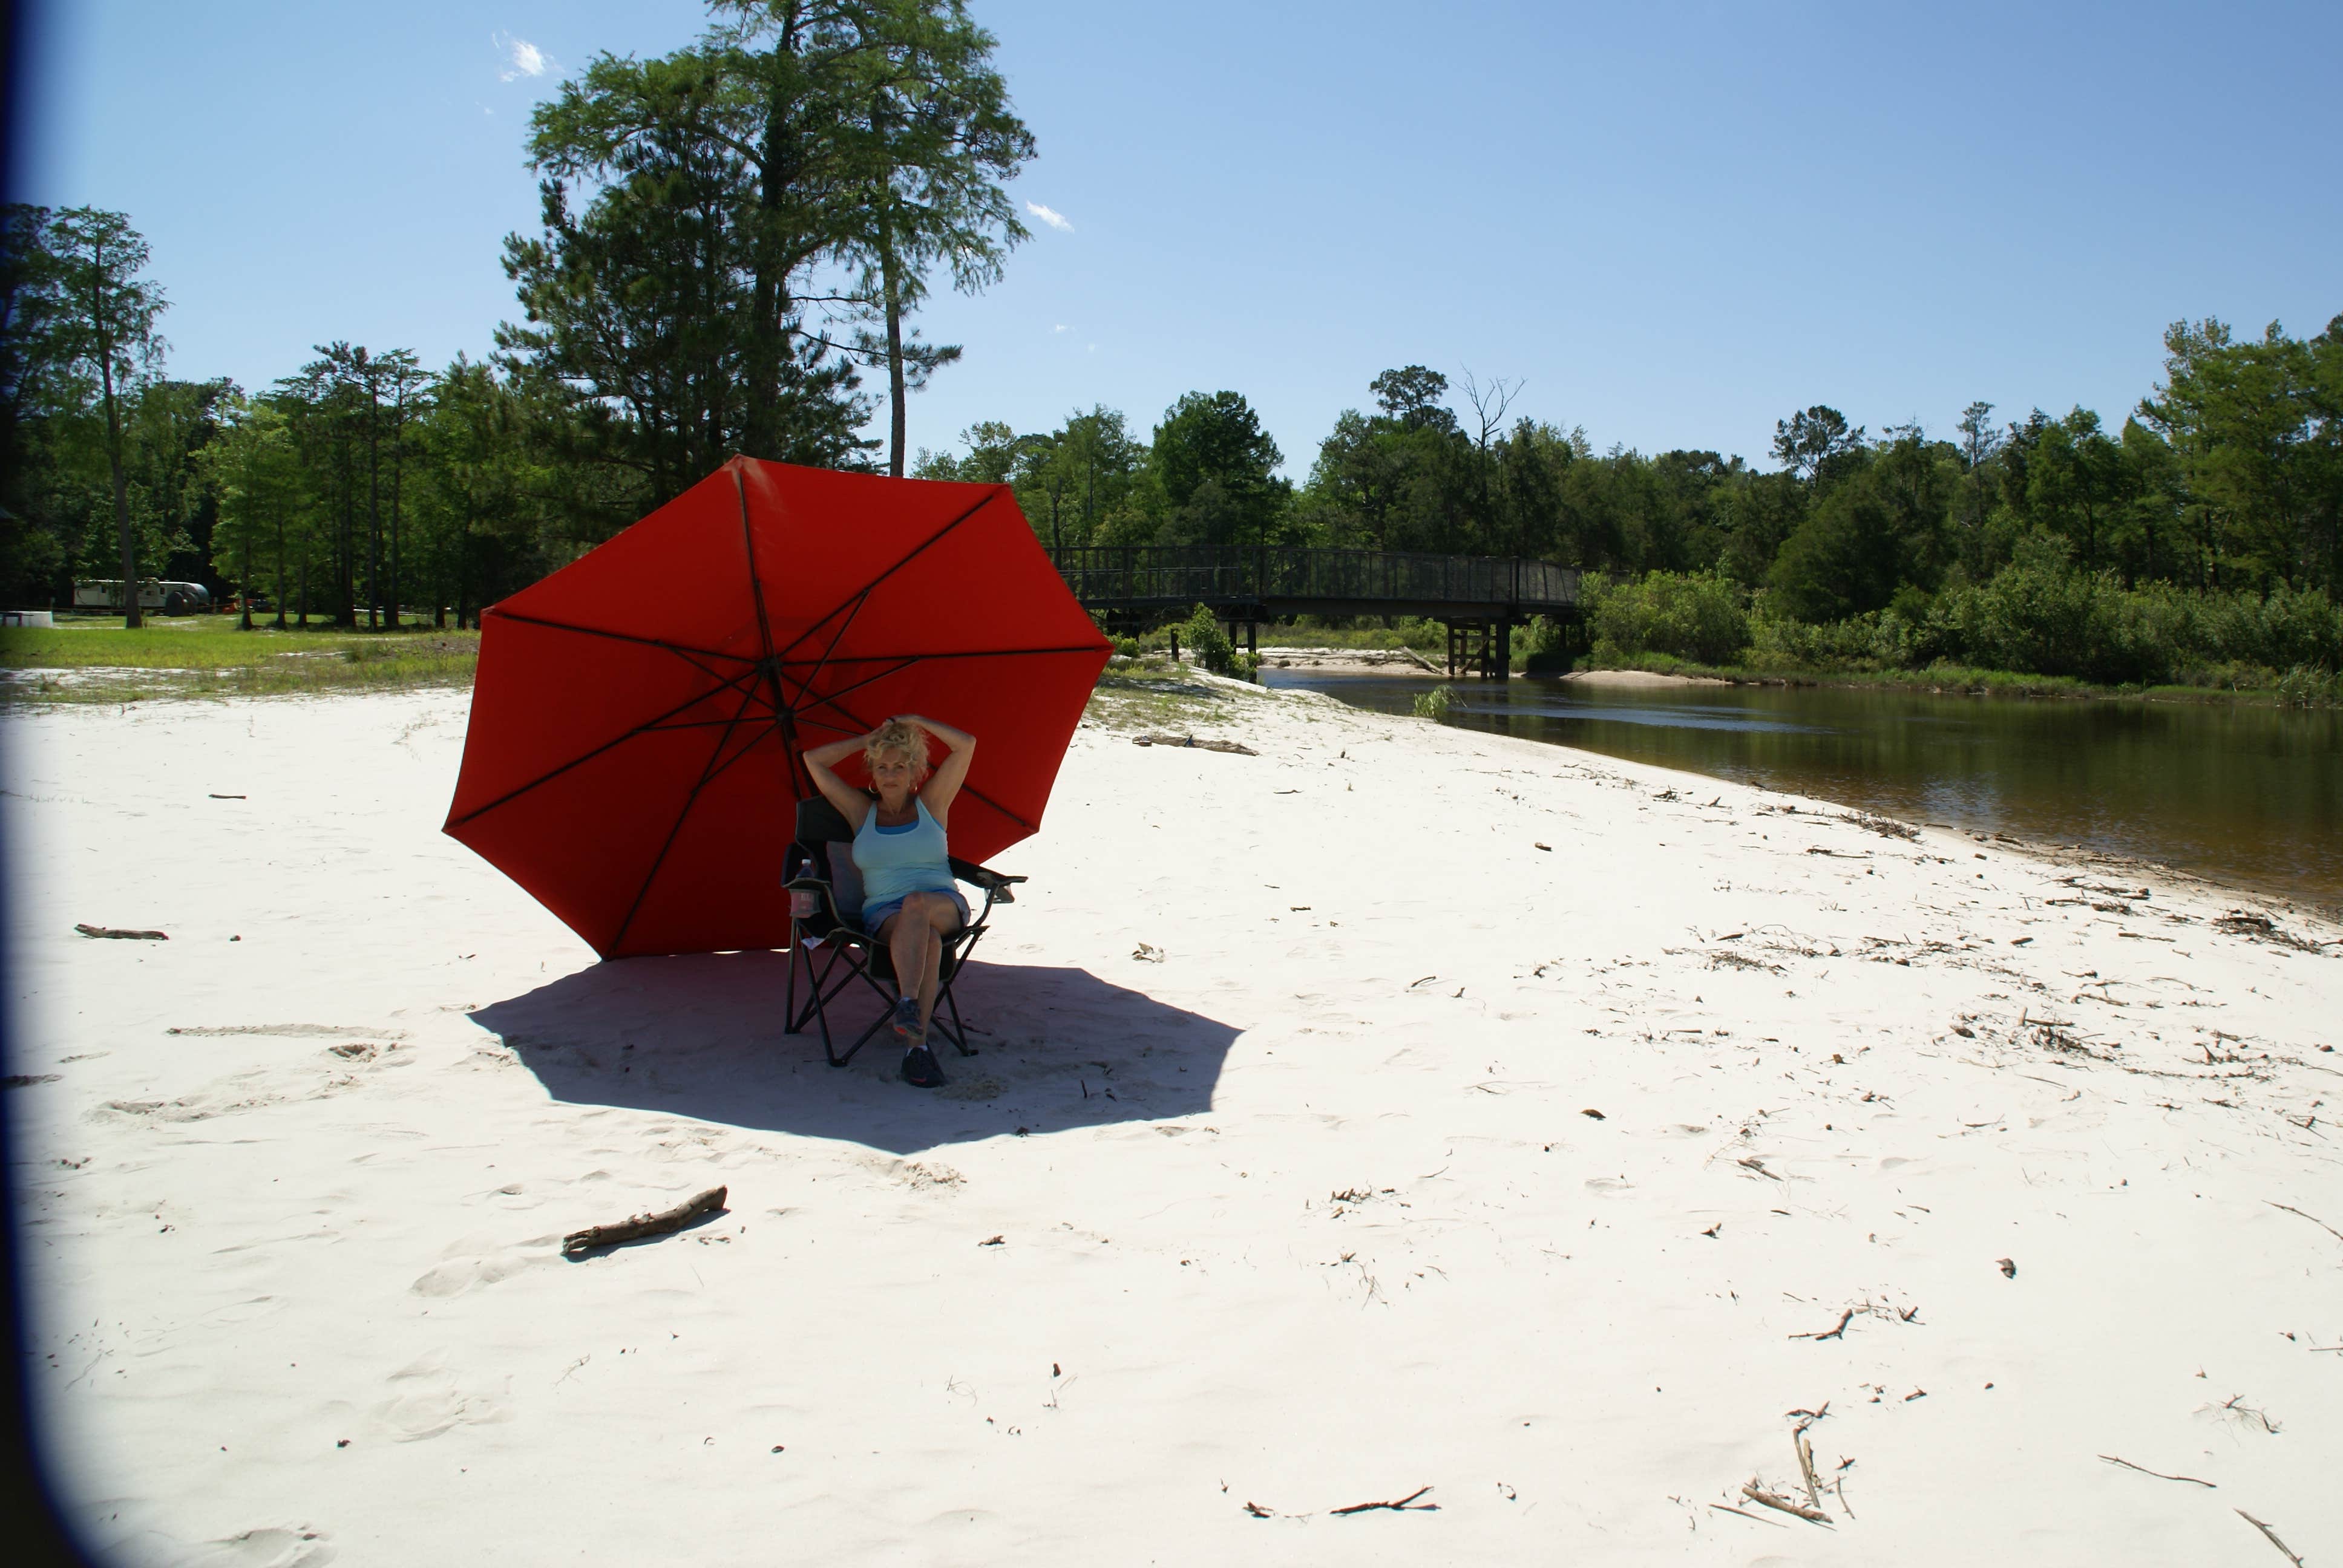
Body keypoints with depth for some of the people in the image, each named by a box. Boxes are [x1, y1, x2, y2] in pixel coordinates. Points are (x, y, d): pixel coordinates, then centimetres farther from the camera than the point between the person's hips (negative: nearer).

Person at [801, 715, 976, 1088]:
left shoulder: (931, 804, 14)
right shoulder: (861, 812, 18)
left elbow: (966, 744, 6)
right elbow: (813, 760, 15)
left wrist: (916, 721, 13)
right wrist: (868, 739, 17)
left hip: (944, 906, 0)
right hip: (884, 914, 0)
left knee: (918, 904, -39)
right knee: (927, 938, -37)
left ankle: (908, 1003, -54)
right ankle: (917, 1043, -53)